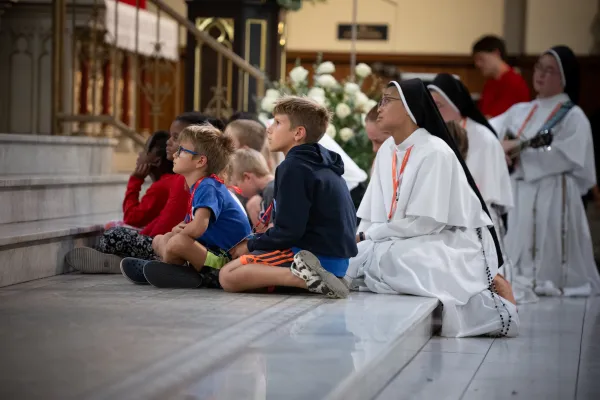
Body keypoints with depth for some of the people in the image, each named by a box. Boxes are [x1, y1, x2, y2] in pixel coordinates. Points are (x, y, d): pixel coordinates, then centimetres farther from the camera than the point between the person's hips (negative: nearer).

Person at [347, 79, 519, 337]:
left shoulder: (435, 153, -16)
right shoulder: (386, 151, 9)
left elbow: (425, 222, -20)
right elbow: (375, 212, 8)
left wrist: (367, 237, -15)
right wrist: (360, 237, -12)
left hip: (451, 246, -8)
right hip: (415, 245, 8)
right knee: (349, 257, -13)